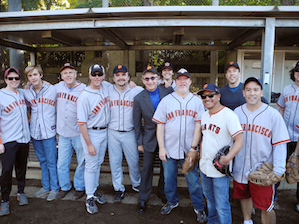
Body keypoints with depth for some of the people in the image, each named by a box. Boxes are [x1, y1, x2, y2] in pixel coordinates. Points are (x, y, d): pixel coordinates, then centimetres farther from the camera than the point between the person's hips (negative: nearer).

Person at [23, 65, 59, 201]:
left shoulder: (53, 90, -5)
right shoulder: (26, 93, 5)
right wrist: (31, 120, 10)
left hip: (49, 132, -4)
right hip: (35, 132, 4)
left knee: (51, 162, 3)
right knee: (42, 161, 16)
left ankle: (54, 188, 18)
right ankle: (46, 187, 30)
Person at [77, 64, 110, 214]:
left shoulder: (106, 87, -2)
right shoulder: (84, 96, -20)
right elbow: (82, 123, -19)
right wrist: (89, 144, -18)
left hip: (104, 131, 6)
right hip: (91, 133, -6)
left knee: (98, 163, 19)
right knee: (91, 166, 3)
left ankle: (94, 190, 38)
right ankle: (89, 197, 21)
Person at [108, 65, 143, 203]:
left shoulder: (137, 91, -4)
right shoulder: (108, 91, 2)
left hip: (130, 133, -1)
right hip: (113, 133, 1)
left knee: (134, 160, 10)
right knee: (115, 161, 9)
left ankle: (136, 184, 35)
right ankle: (118, 189, 27)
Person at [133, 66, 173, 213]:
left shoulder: (169, 91, -8)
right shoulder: (139, 99, -7)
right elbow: (137, 123, 1)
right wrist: (139, 142, 3)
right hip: (150, 138, -1)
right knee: (147, 169, 8)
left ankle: (162, 193, 39)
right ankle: (143, 198, 28)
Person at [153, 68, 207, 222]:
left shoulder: (197, 101, 2)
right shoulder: (166, 100, 2)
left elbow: (198, 126, -2)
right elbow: (160, 125, 0)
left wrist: (193, 147, -8)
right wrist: (161, 147, -5)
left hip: (189, 150, -1)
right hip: (169, 149, 1)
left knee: (193, 180, 7)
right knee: (169, 178, 14)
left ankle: (199, 207, 30)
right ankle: (172, 201, 40)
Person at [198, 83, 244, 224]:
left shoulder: (229, 115, -18)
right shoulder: (204, 115, 7)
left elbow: (240, 140, -23)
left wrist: (228, 158, -34)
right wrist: (201, 155, 12)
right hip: (204, 166, 8)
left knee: (222, 205, 2)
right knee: (209, 199, 26)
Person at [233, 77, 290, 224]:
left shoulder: (273, 115, -10)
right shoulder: (237, 112, 1)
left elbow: (280, 145, -9)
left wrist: (278, 171, -13)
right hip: (240, 169, 4)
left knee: (266, 208, 2)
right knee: (244, 197, 22)